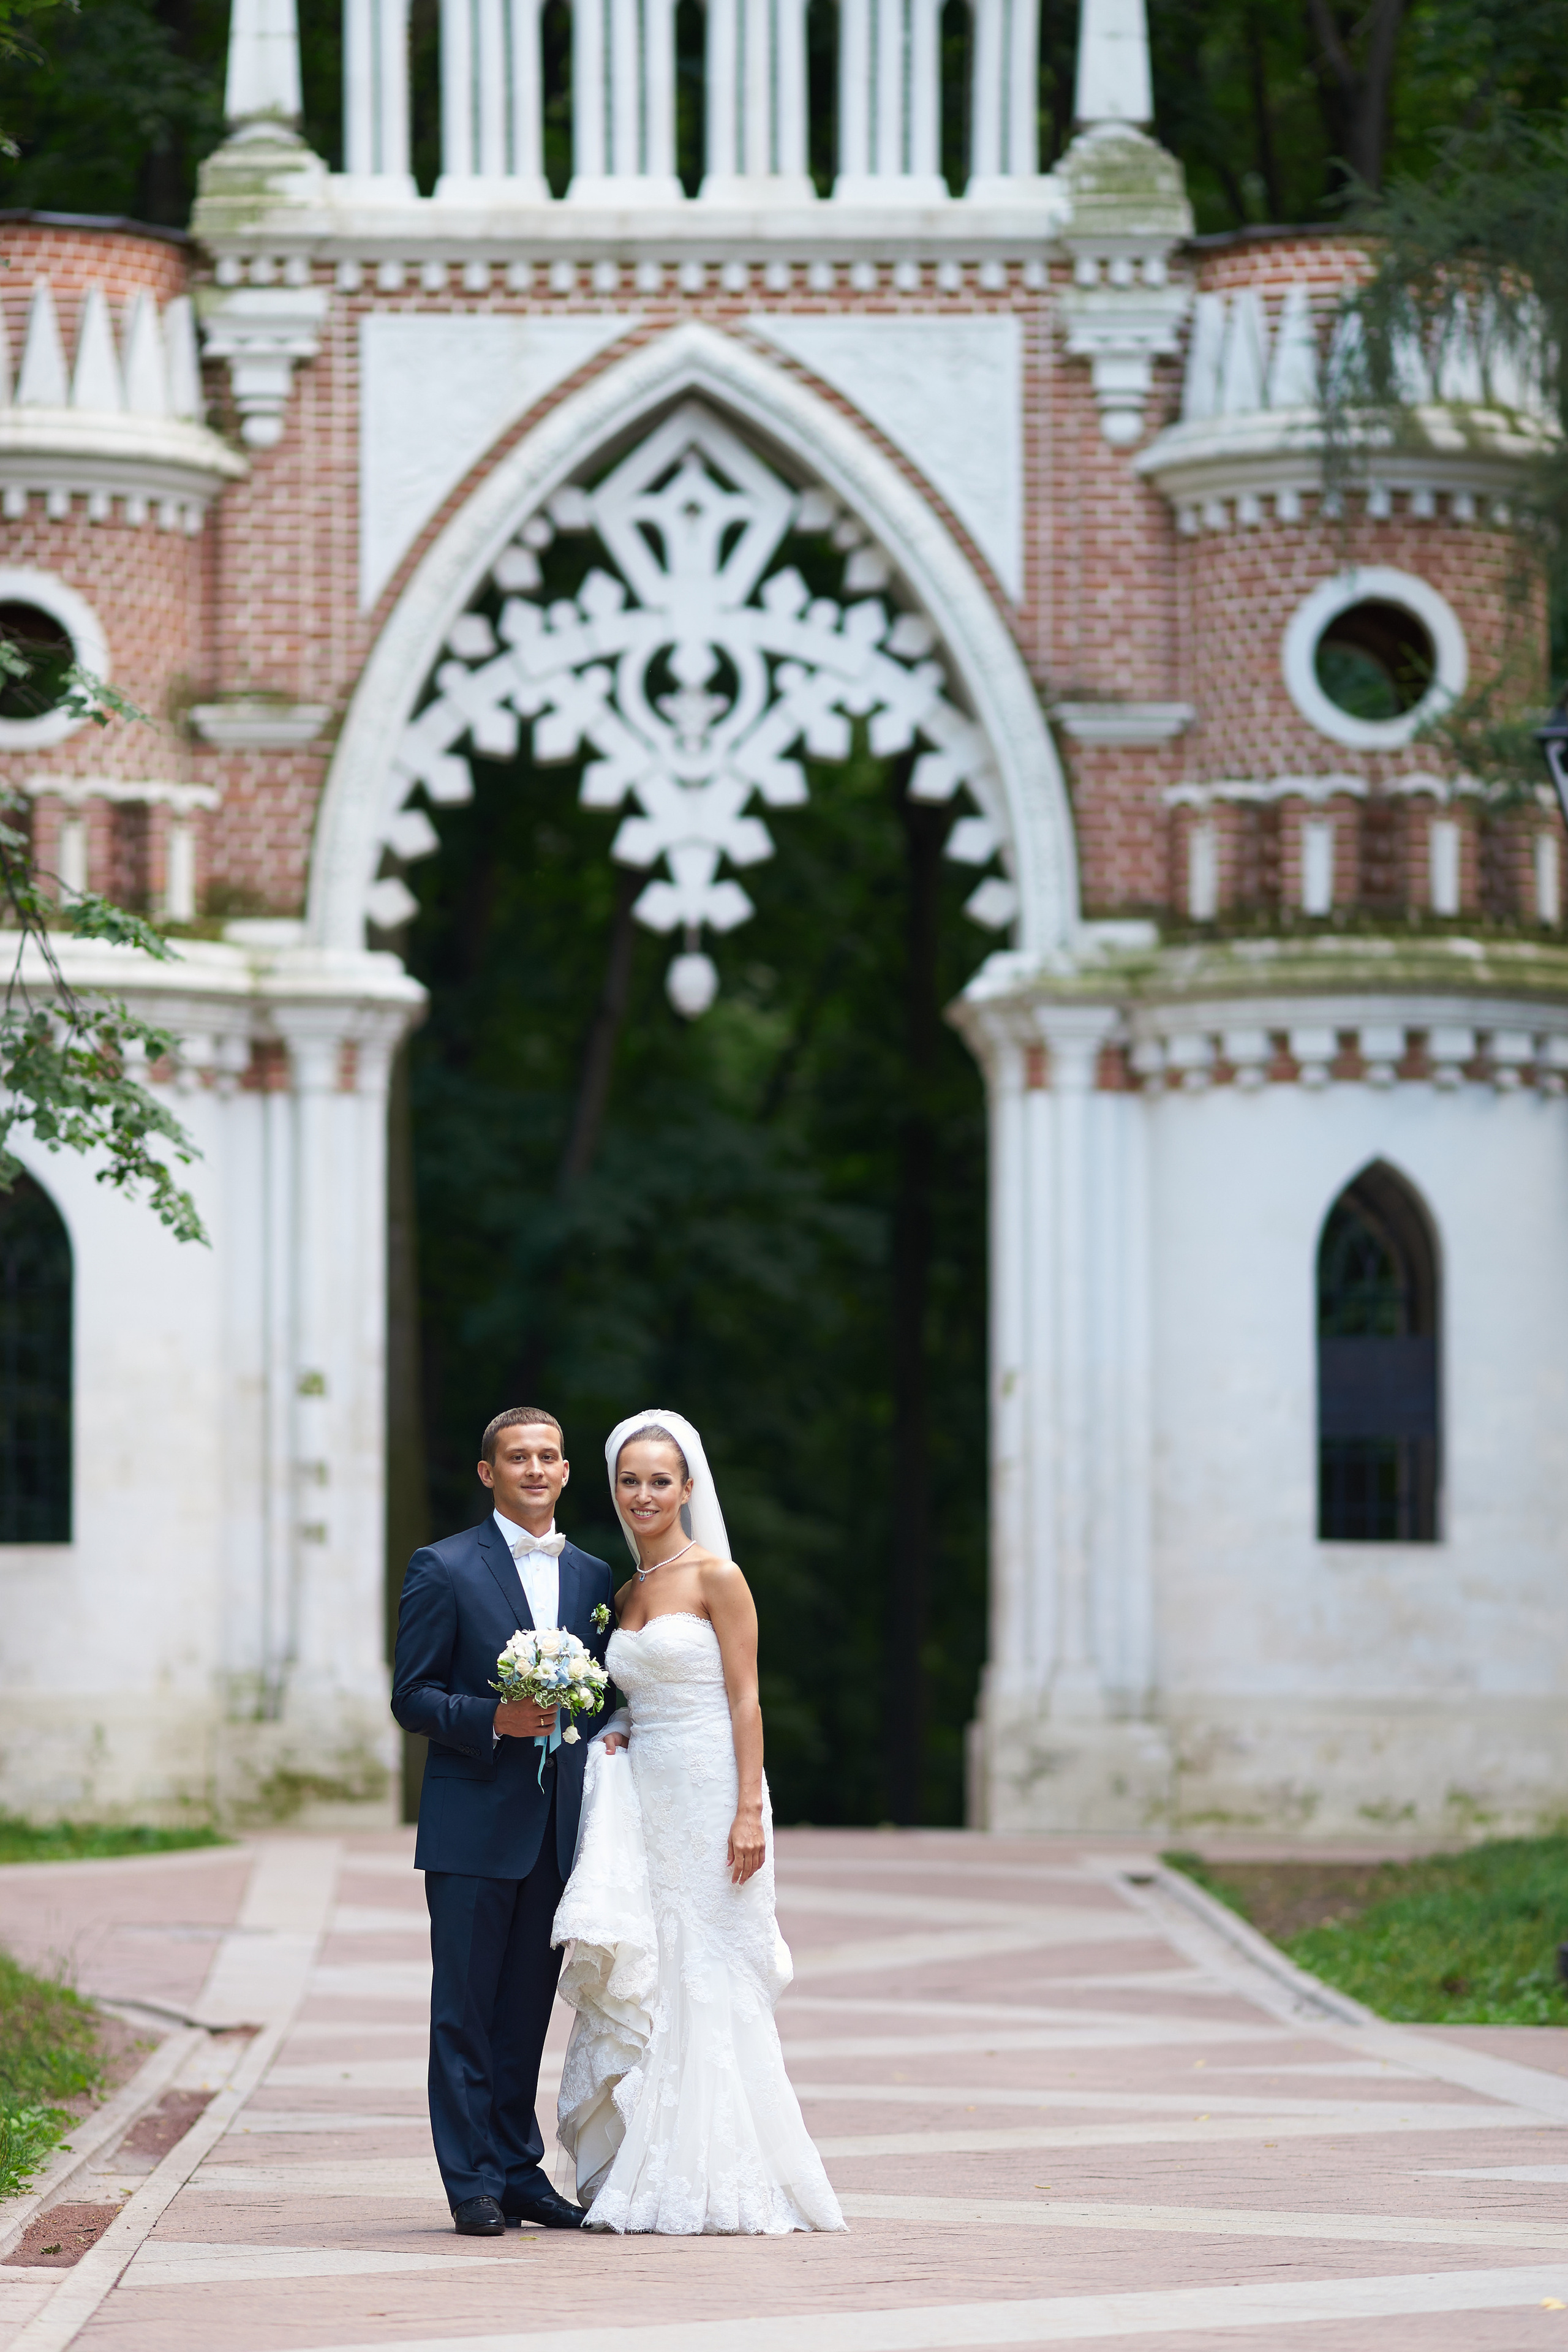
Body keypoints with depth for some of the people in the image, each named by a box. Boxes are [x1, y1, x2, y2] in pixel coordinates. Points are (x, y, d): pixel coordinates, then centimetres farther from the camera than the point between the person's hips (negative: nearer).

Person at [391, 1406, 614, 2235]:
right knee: (466, 2011, -2)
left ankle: (521, 2173, 15)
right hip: (475, 1824, -5)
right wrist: (492, 1720, -19)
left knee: (528, 2008, 10)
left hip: (558, 1825, 5)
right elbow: (412, 1697, -5)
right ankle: (474, 2185, 1)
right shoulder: (444, 1568, -2)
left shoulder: (592, 1577, 14)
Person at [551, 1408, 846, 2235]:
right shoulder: (625, 1595, 15)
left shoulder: (716, 1578, -5)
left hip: (710, 1796, -7)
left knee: (709, 1981, -6)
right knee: (640, 1978, 3)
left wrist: (749, 1813, -16)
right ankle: (652, 2182, 6)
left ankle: (713, 2184, -2)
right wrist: (612, 1736, 3)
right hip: (642, 1796, 7)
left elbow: (744, 1700, -9)